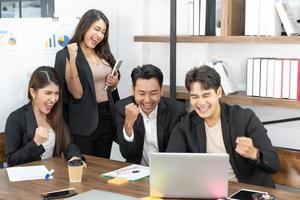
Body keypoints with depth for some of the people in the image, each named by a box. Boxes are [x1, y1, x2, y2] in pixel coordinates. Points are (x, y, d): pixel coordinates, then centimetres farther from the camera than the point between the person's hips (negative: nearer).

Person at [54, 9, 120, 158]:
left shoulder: (104, 54, 11)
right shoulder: (66, 55, -9)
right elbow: (77, 93, -17)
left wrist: (114, 83, 0)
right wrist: (72, 59, -24)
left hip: (106, 118, 6)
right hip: (83, 123, -6)